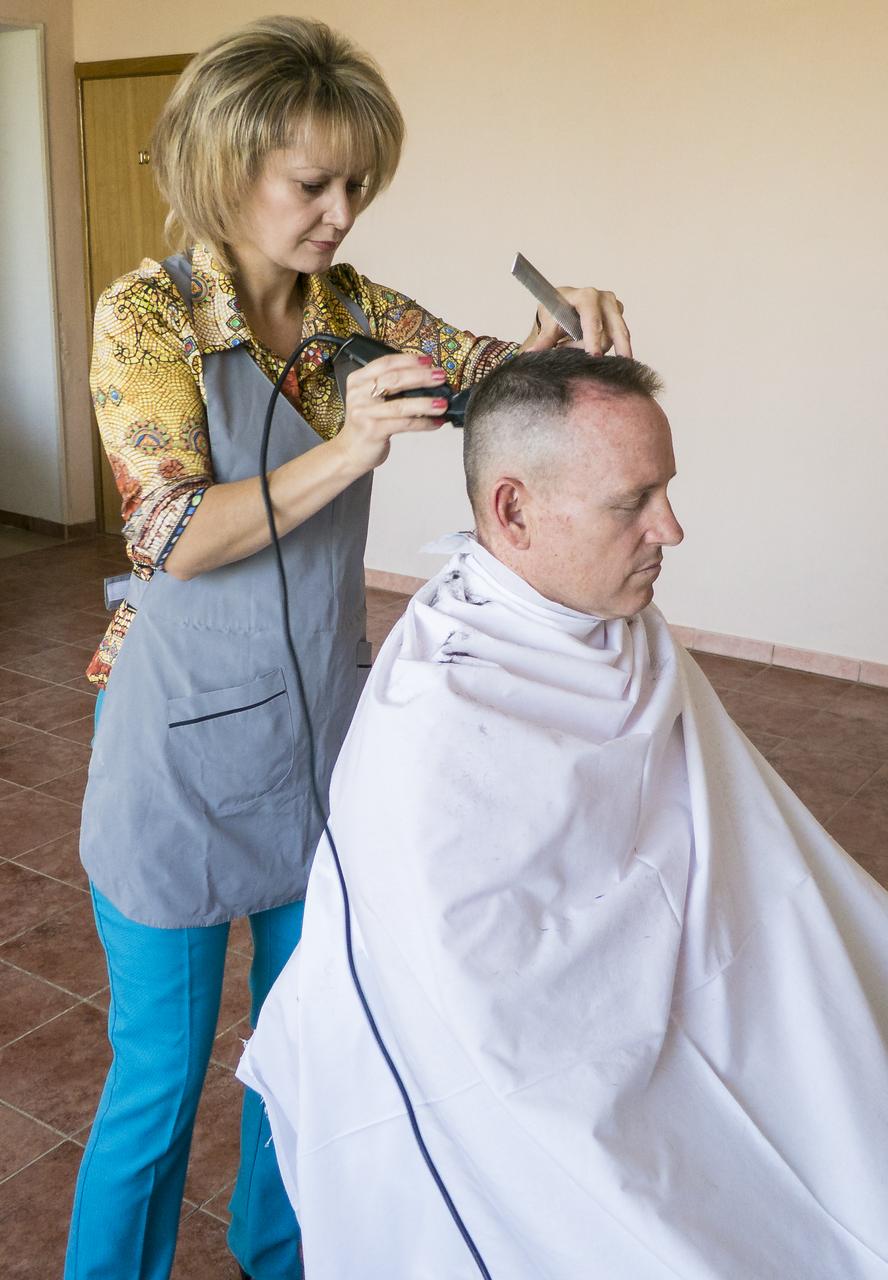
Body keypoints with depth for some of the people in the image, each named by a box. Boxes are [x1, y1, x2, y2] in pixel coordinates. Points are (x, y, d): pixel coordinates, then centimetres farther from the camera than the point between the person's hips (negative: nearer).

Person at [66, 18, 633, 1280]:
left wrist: (563, 335, -20)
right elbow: (176, 536, -20)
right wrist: (344, 452, -32)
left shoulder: (349, 305, 2)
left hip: (322, 729, 6)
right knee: (160, 1079, 8)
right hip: (188, 748, -5)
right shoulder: (148, 313, -13)